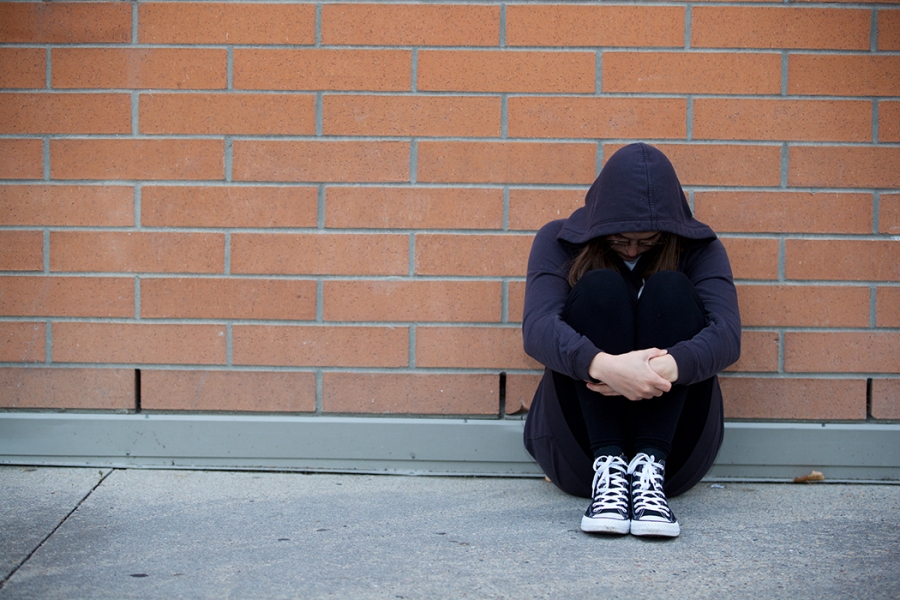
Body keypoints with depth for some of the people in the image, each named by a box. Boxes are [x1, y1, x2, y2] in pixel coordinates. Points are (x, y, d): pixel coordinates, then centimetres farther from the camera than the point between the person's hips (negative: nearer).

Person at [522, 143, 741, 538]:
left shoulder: (698, 249, 3)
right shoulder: (560, 241, 2)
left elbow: (726, 334, -15)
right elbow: (537, 328, -17)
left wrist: (667, 366, -38)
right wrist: (604, 366, -38)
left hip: (673, 447, 1)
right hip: (579, 448, 0)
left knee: (671, 290, -19)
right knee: (598, 287, -20)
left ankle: (650, 465, -31)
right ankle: (607, 465, -31)